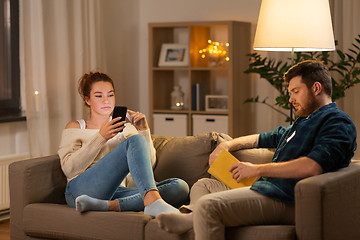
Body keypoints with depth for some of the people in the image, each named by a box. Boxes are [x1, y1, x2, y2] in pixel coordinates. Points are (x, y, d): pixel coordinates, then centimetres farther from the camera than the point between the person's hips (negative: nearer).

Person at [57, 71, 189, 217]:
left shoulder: (126, 127, 27)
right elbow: (69, 168, 1)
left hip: (117, 192, 4)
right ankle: (154, 203, -49)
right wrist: (101, 137, -8)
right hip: (82, 189, -4)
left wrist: (143, 130, 1)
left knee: (180, 187, -23)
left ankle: (108, 205, -40)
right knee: (135, 140, -26)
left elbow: (149, 163, 16)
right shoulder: (75, 127, 18)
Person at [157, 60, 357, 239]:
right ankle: (193, 218, -10)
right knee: (203, 186, 20)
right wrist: (228, 144, 21)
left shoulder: (337, 122, -7)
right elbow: (263, 139, 40)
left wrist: (258, 169, -17)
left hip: (286, 201, -11)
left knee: (207, 204, -27)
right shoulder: (301, 122, 27)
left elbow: (312, 167, -24)